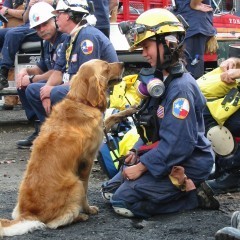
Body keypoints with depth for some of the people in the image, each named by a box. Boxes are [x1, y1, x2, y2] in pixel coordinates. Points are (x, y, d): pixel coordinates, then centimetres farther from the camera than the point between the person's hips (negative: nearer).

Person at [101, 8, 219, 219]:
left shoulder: (181, 87, -23)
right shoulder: (159, 79, 8)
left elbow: (177, 144, -27)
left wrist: (141, 167, -19)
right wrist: (137, 152, 3)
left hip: (185, 168, -10)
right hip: (163, 158, 10)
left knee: (123, 202, -15)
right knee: (110, 190, 11)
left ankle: (193, 195, -5)